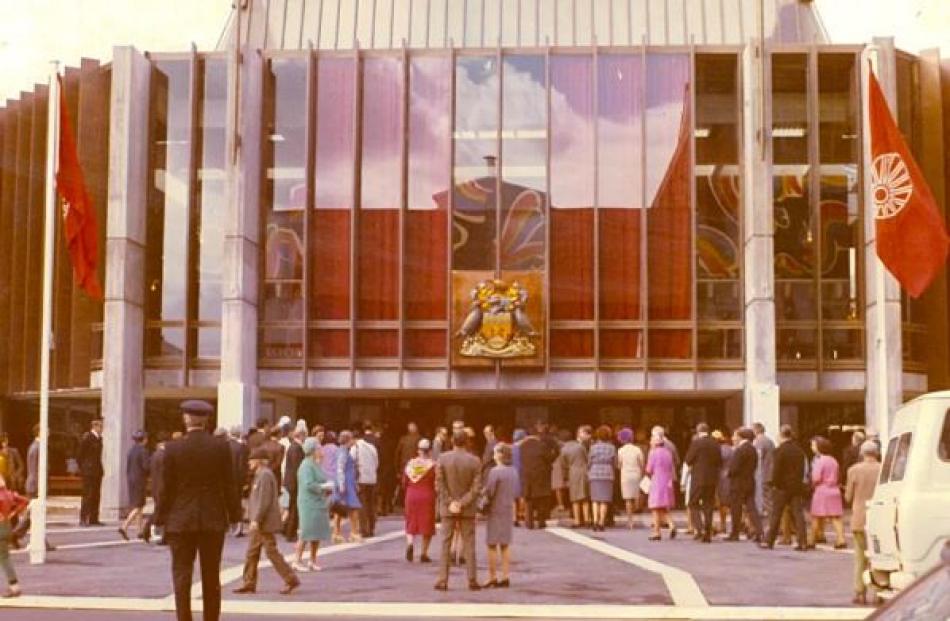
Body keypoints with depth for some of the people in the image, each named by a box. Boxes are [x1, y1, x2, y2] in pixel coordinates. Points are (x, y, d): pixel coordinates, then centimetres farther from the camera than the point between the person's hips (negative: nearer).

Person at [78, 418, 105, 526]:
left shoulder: (99, 438, 15)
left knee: (96, 496, 8)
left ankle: (93, 519, 12)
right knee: (87, 495, -8)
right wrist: (82, 469, -10)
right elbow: (81, 455, -9)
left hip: (97, 471, 8)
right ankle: (83, 519, -5)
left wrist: (100, 469, 14)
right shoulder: (87, 437, -10)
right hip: (88, 471, -8)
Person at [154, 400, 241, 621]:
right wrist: (234, 514, 9)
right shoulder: (221, 447, -4)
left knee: (182, 575, 3)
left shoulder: (173, 448, -8)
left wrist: (161, 518, 3)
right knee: (211, 577, 11)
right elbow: (228, 486, -1)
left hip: (181, 520, -2)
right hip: (214, 520, 2)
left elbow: (167, 487, -5)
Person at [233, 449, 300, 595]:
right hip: (260, 523, 10)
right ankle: (249, 583, 15)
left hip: (264, 523, -10)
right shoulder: (261, 475, 16)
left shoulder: (265, 475, -16)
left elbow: (264, 500, -22)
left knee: (272, 552, -7)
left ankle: (291, 580, -4)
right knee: (252, 552, 11)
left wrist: (256, 520, -23)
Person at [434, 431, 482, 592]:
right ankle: (472, 580, 6)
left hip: (448, 508, 0)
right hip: (468, 509, 0)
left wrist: (450, 503, -7)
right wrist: (462, 504, -9)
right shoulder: (474, 461, -6)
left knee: (445, 544, 5)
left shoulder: (443, 458, -7)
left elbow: (439, 485, -9)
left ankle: (443, 580, 3)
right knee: (469, 544, 6)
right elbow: (476, 487, -10)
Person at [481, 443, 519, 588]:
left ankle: (492, 578, 2)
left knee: (492, 545, 1)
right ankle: (505, 577, 13)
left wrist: (483, 506, -1)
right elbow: (515, 493, 11)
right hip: (509, 511, 7)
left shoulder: (495, 471, -17)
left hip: (495, 511, -7)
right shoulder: (513, 471, 5)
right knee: (505, 545, 13)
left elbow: (488, 493, -16)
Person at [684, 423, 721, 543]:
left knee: (693, 504, 6)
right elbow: (719, 462, 9)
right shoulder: (715, 444, 4)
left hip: (698, 479, -5)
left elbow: (688, 460, -8)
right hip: (712, 479, 5)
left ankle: (700, 528, -10)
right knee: (708, 506, 10)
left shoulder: (696, 443, -11)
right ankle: (708, 534, 9)